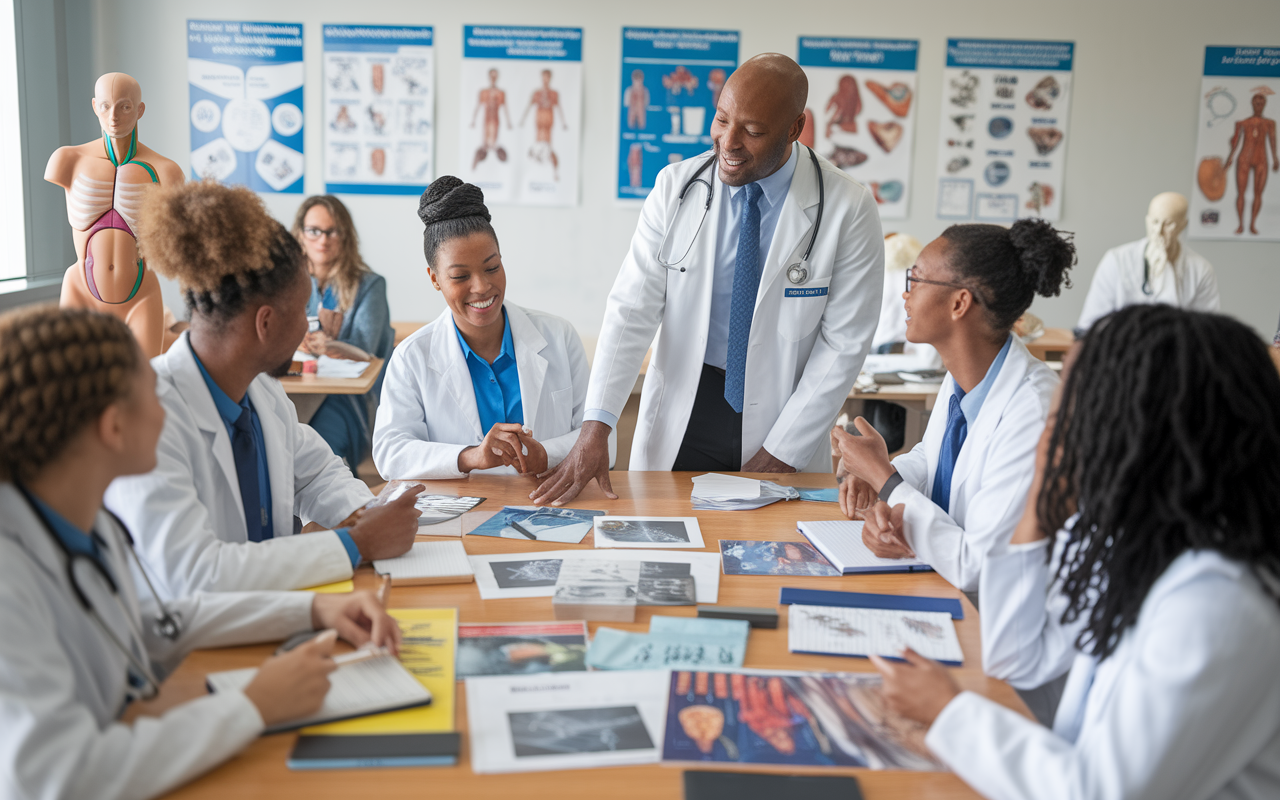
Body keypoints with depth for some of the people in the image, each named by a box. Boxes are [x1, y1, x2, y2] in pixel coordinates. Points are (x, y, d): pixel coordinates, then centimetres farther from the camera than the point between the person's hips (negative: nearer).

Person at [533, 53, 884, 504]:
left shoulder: (848, 210, -11)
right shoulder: (675, 187, -6)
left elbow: (843, 344, -9)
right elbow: (632, 308, -10)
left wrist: (780, 455, -11)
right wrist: (595, 428, -20)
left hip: (782, 412, -1)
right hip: (681, 417, 1)